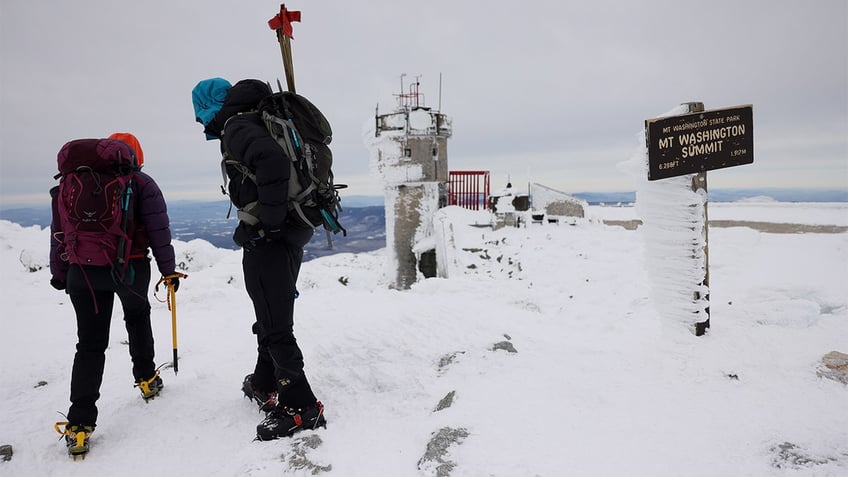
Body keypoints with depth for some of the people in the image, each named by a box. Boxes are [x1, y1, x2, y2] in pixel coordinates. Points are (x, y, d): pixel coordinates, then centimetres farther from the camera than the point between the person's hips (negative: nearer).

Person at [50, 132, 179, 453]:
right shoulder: (140, 183, -1)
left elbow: (59, 231, 11)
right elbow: (159, 231, -6)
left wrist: (59, 273, 19)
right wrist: (169, 270, 1)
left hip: (82, 272, 2)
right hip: (130, 268, -2)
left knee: (90, 345, 5)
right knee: (137, 318, 27)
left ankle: (79, 423, -1)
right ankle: (147, 379, 35)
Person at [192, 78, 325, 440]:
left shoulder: (237, 126, -11)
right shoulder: (262, 121, 17)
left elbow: (273, 162, -31)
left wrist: (270, 221, -23)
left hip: (267, 242, -10)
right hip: (291, 237, 10)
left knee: (275, 327, -2)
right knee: (272, 318, 22)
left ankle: (302, 408, 7)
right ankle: (265, 385, 39)